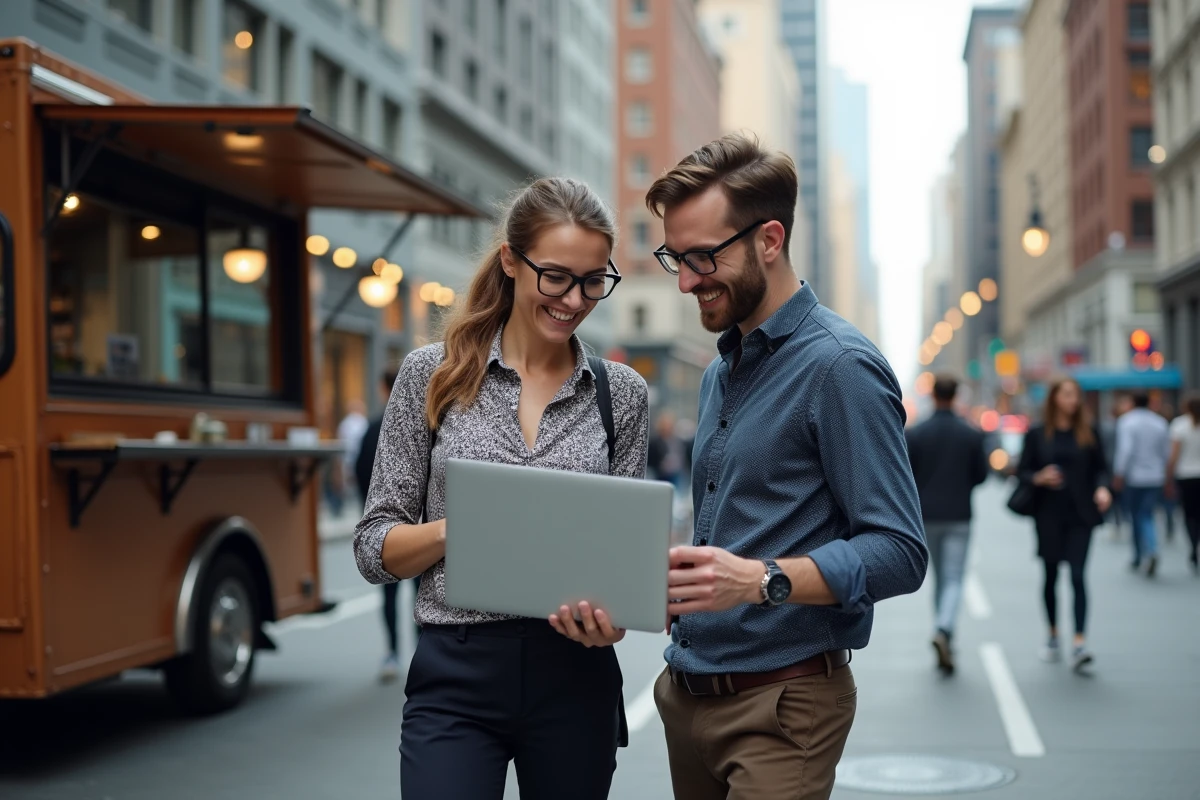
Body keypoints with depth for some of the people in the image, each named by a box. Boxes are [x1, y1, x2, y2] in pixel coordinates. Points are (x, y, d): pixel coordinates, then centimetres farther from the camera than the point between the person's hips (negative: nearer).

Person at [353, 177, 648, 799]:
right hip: (456, 678, -2)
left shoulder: (621, 393, 4)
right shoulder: (432, 374, 0)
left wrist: (612, 612, -16)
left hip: (575, 678, 2)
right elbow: (375, 549, 1)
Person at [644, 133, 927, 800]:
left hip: (781, 703, -8)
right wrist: (660, 581, 5)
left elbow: (898, 553, -19)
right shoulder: (720, 374, 15)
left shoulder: (839, 367, -13)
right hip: (689, 692, 8)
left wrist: (760, 580, -30)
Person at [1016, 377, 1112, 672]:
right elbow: (1022, 470, 4)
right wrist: (1039, 478, -16)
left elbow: (1101, 467, 7)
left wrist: (1102, 487, -12)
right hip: (1049, 515, 1)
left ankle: (1079, 643, -16)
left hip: (1080, 515, -1)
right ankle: (1053, 636, 29)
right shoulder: (1036, 434, 2)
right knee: (1051, 576, 11)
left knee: (1077, 575, -11)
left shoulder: (1089, 433, 4)